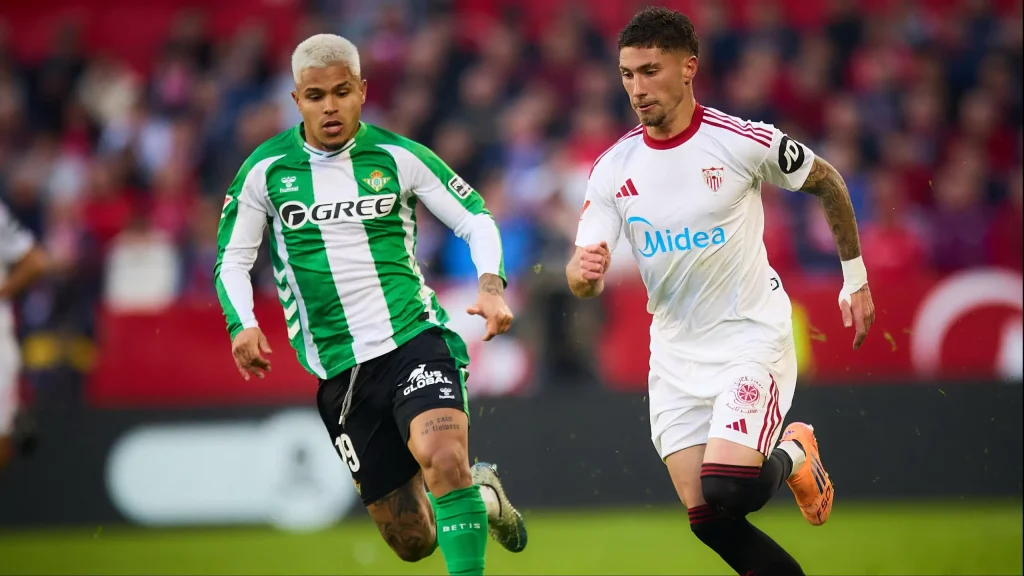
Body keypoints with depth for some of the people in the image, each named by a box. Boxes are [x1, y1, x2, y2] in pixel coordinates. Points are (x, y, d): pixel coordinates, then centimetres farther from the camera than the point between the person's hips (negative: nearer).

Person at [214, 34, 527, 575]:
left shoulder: (396, 156, 0)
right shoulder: (265, 170, 2)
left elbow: (474, 216, 6)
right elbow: (232, 259, 8)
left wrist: (491, 284, -13)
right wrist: (242, 324, -11)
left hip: (415, 337, -2)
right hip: (337, 369, 2)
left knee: (441, 455, -34)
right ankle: (479, 492, 37)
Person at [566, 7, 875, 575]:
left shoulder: (742, 141, -13)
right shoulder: (613, 169, -3)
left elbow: (827, 183, 4)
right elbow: (585, 281, -5)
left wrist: (855, 279, 9)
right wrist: (583, 271, -30)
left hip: (753, 335, -4)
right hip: (676, 353, 4)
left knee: (727, 488, -22)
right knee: (705, 515, -4)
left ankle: (794, 456, 12)